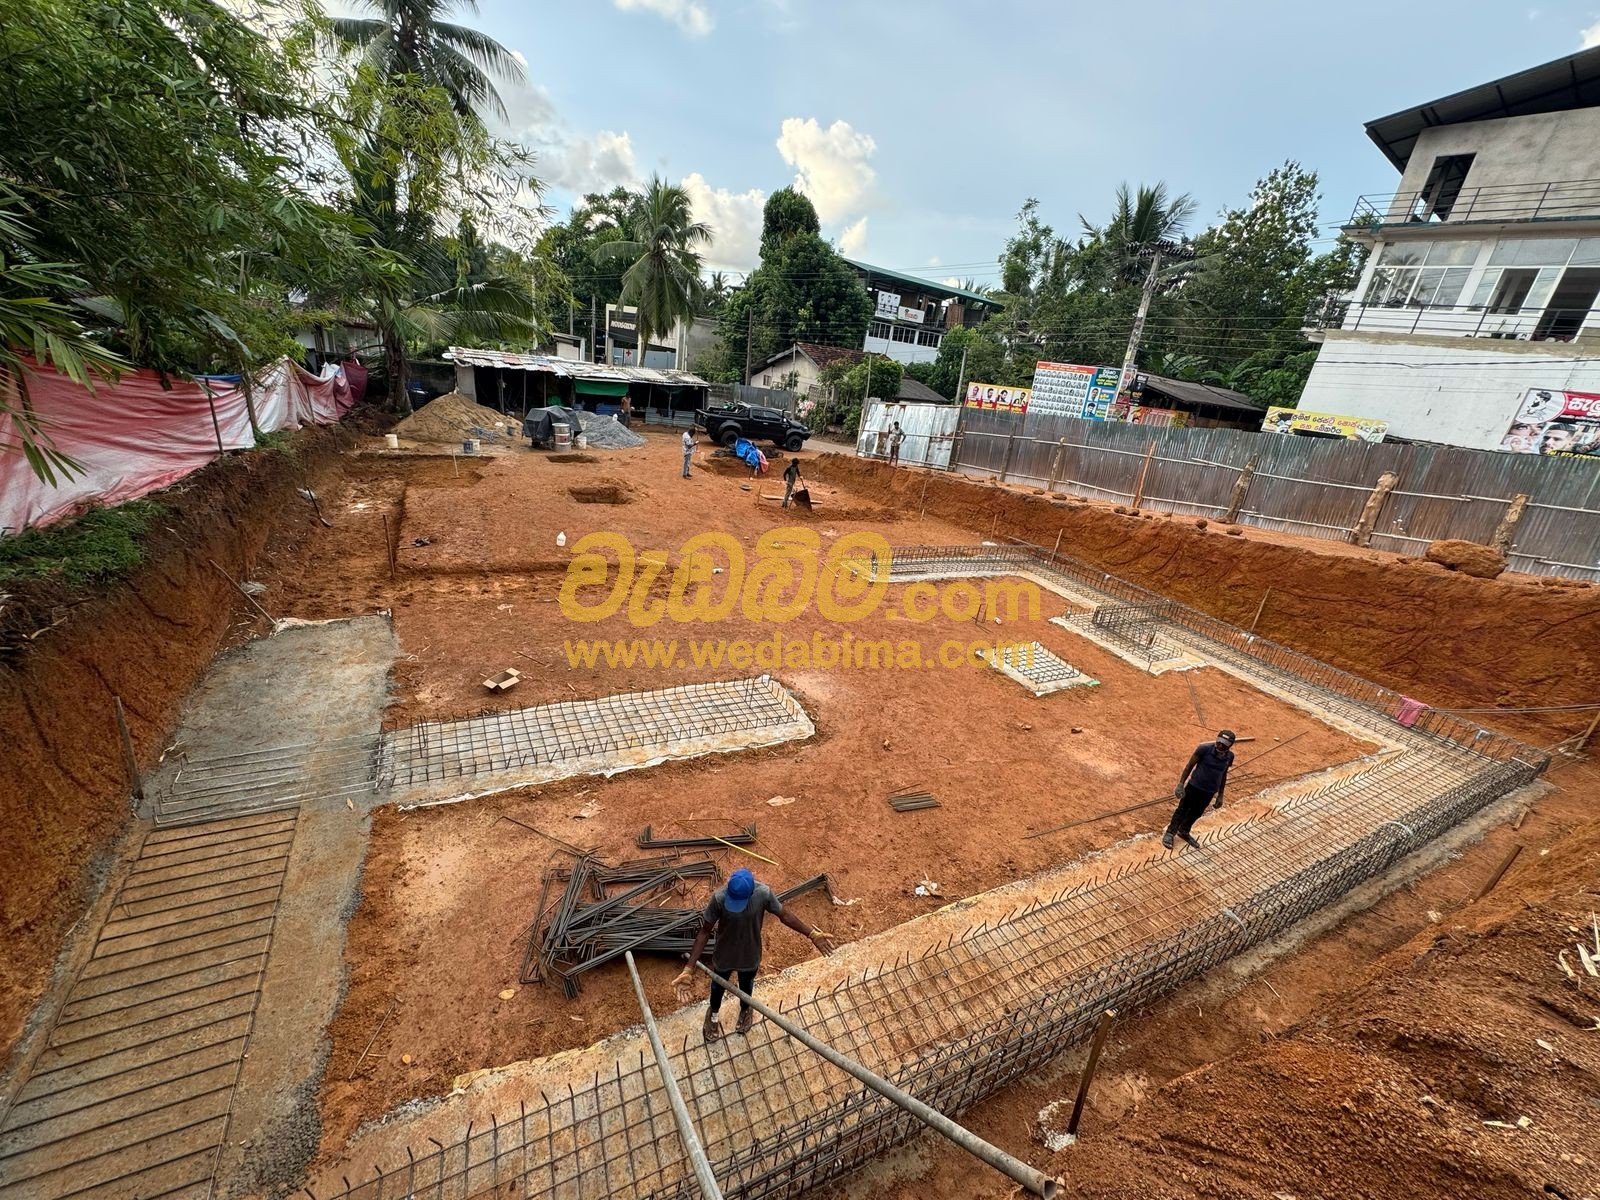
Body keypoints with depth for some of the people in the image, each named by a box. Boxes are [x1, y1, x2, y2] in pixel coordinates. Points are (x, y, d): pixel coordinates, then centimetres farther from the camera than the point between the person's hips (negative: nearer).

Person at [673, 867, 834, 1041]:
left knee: (746, 986, 31)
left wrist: (812, 934, -14)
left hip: (750, 955, 1)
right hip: (724, 955, 0)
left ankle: (745, 1010, 65)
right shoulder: (719, 897, -35)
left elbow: (784, 915, -15)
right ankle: (713, 1014, 63)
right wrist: (689, 969, -27)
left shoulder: (764, 893, -32)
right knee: (718, 987, 30)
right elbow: (705, 931, -24)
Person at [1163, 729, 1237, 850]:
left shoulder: (1229, 756, -7)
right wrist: (1181, 783, -13)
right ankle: (1170, 833, 24)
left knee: (1196, 813, 19)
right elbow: (1189, 765, -12)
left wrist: (1220, 795, 13)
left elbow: (1223, 775, 8)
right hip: (1194, 786, -4)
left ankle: (1184, 832, 41)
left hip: (1210, 792, 4)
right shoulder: (1204, 748, -21)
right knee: (1182, 810, 9)